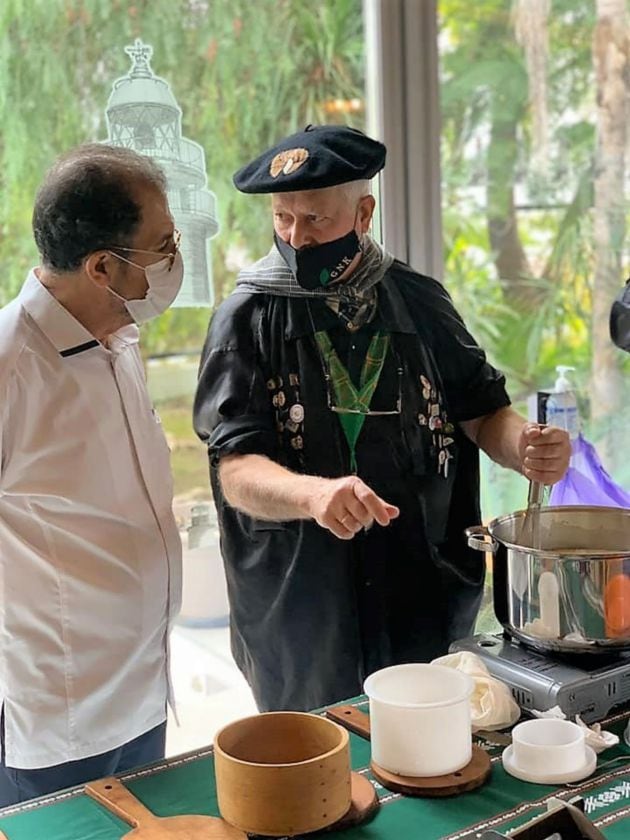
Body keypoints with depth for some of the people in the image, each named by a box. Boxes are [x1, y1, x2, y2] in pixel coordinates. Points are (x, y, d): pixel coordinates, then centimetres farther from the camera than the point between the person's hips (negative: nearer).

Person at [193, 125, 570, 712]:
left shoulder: (420, 302, 3)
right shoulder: (247, 320, -7)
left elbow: (483, 411, 9)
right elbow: (236, 471, -15)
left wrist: (524, 446, -13)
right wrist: (314, 494, -36)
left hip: (426, 598, 3)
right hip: (300, 613, -2)